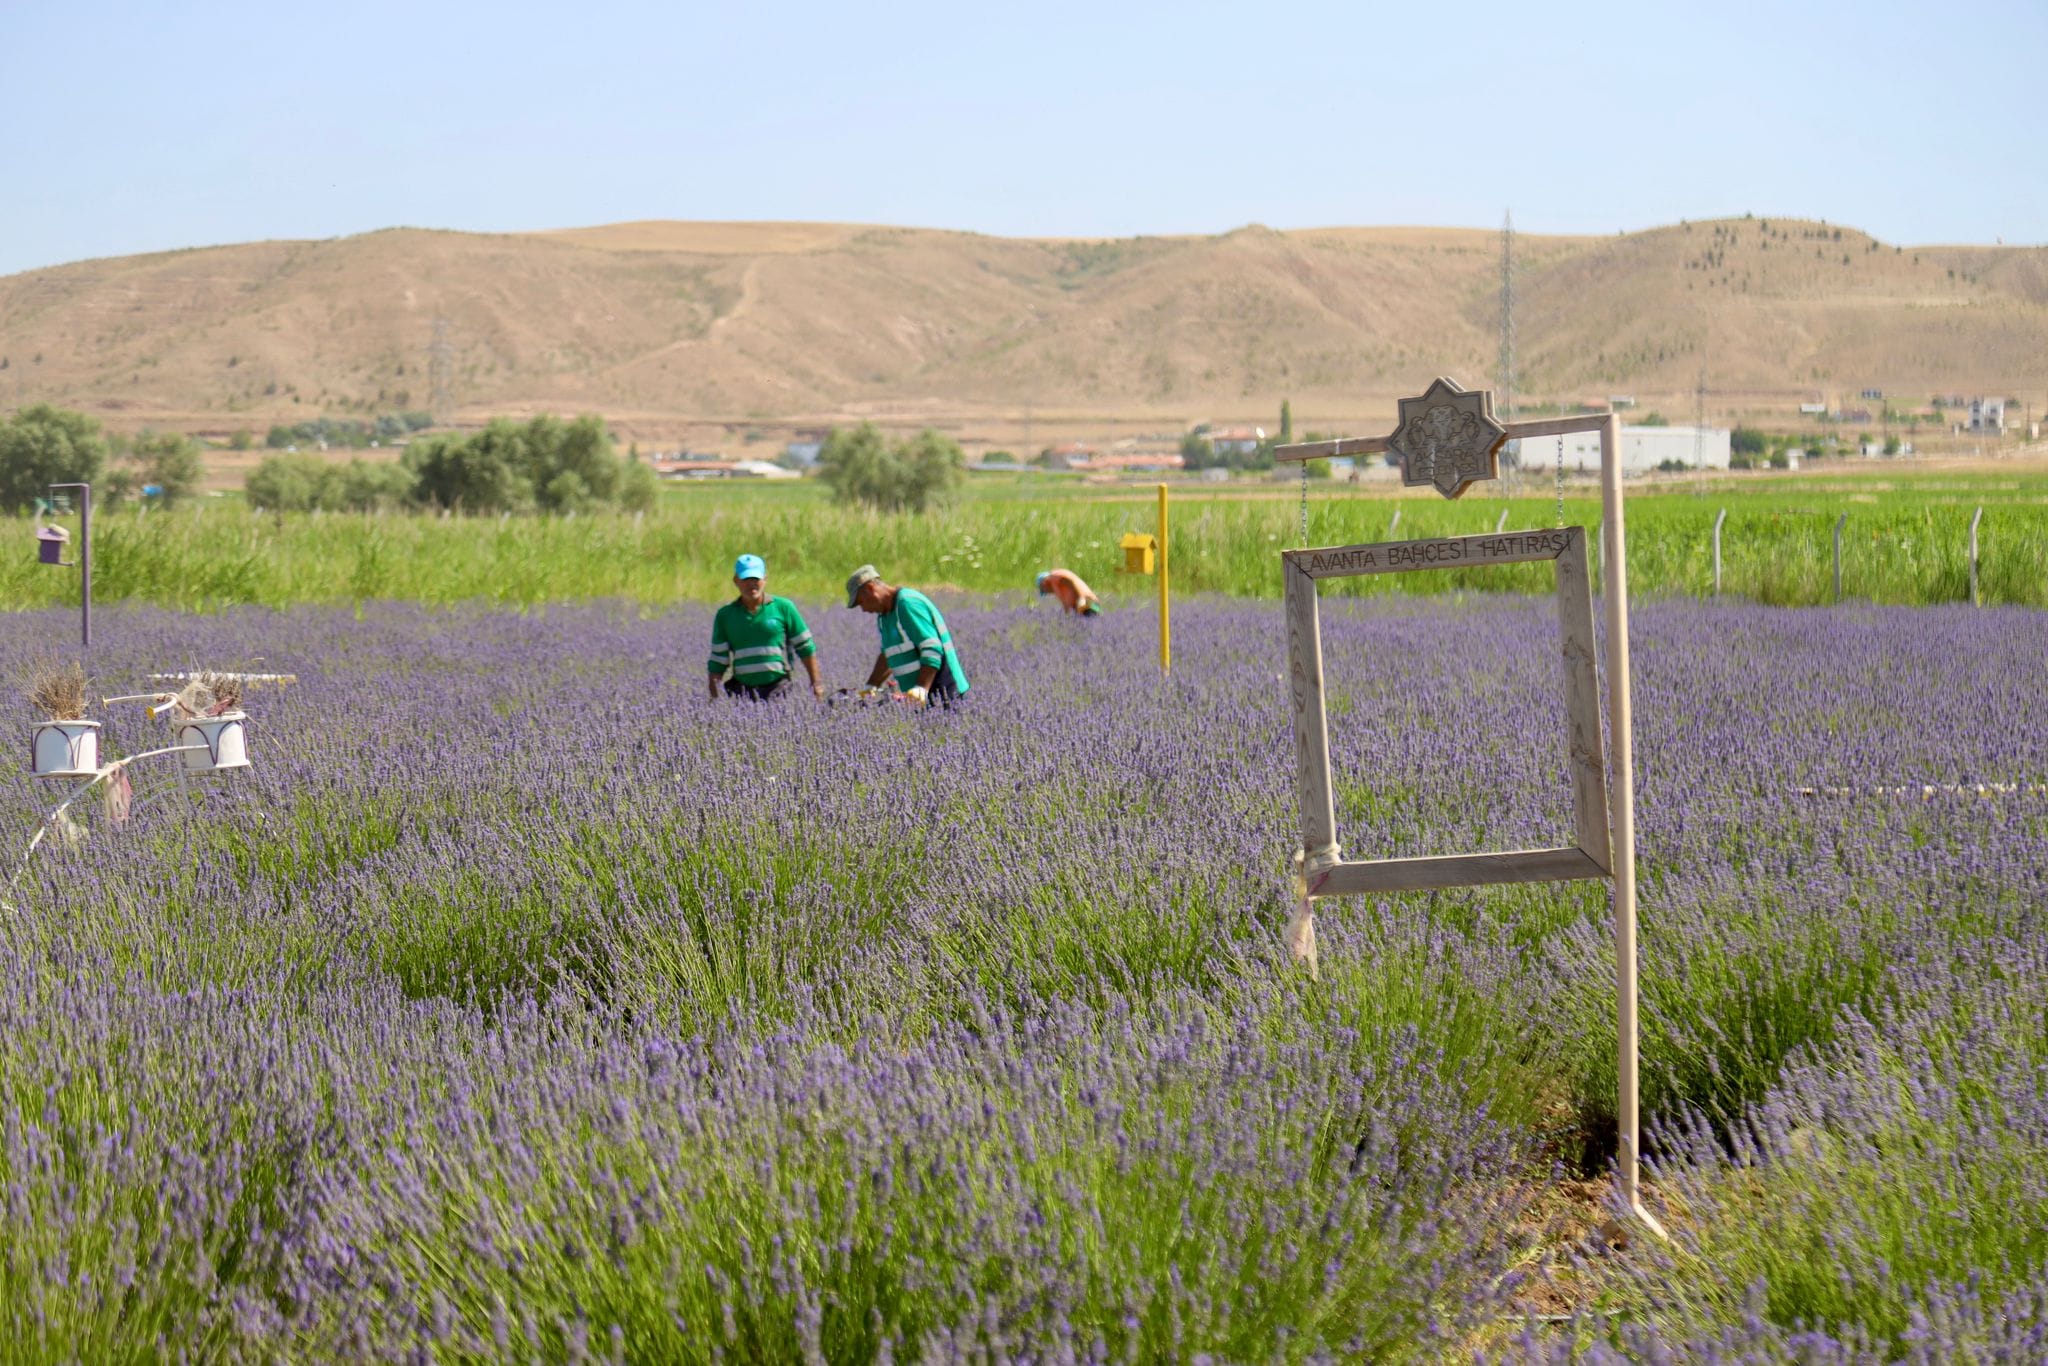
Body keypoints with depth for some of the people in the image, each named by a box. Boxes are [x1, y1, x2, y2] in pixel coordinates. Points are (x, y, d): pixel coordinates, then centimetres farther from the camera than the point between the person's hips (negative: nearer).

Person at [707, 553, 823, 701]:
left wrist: (816, 682, 8)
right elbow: (717, 661, 11)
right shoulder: (725, 615, 11)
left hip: (778, 689, -1)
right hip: (741, 690, 1)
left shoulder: (783, 607, 6)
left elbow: (806, 648, 11)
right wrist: (714, 698, 4)